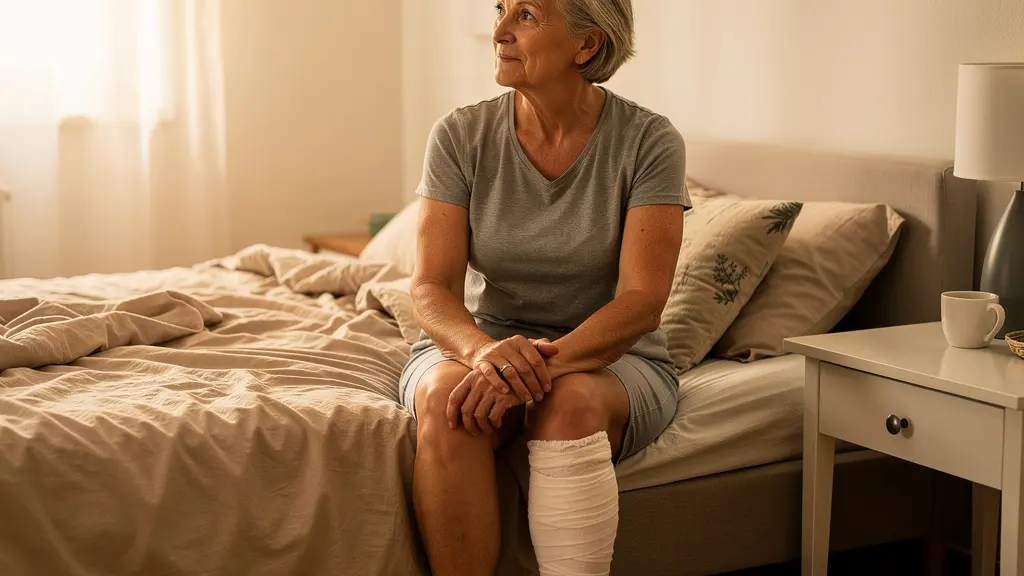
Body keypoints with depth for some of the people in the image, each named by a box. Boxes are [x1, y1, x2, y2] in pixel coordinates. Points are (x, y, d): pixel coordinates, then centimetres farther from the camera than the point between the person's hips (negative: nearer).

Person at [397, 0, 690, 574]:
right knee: (446, 396, -33)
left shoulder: (649, 140, -9)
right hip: (476, 340, 2)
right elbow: (433, 289, -9)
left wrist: (548, 360, -34)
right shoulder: (461, 135, -4)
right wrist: (484, 350, -32)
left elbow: (642, 301, -17)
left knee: (569, 401, -36)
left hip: (608, 356, -1)